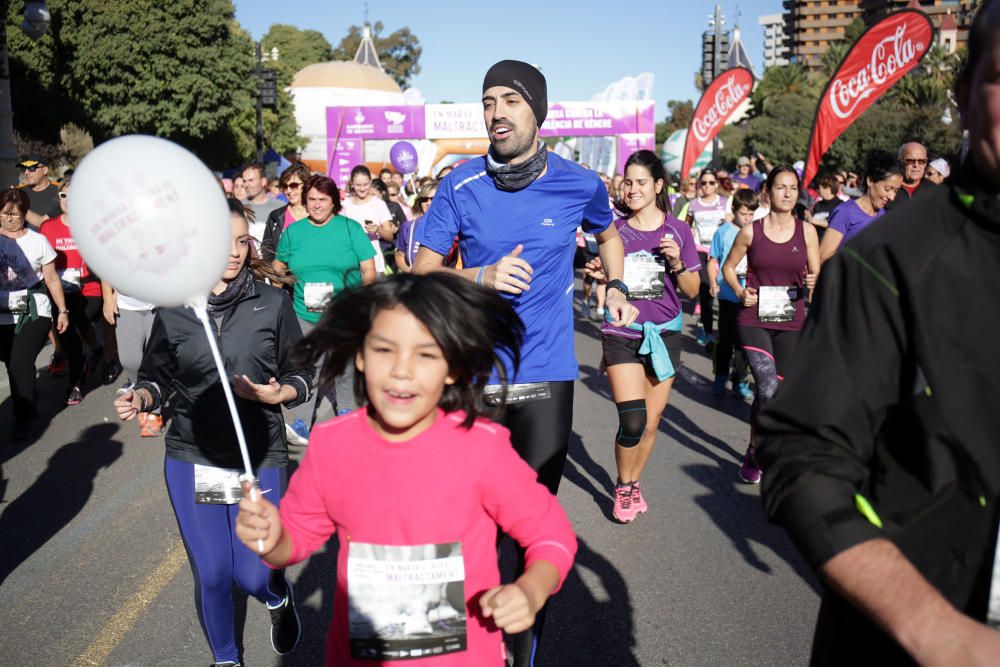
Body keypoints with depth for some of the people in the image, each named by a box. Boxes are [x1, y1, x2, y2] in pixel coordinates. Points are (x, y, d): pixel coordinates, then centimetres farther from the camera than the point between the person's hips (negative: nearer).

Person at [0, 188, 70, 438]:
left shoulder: (38, 241, 0)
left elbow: (52, 280, 5)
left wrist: (62, 311, 5)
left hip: (34, 313, -2)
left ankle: (24, 418, 5)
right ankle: (27, 406, 26)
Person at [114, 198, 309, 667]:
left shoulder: (272, 303, -5)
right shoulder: (173, 308, -2)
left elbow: (302, 373, 1)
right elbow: (157, 376, 6)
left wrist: (277, 393, -18)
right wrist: (139, 397, -15)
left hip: (259, 457, -1)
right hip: (191, 458, 1)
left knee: (251, 573, 1)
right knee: (211, 575, 7)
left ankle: (278, 596, 41)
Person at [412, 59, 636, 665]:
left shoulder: (579, 184, -1)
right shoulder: (461, 186, -4)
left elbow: (608, 234, 22)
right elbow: (423, 273, -2)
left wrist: (617, 287, 8)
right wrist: (482, 277, -19)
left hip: (545, 375, 0)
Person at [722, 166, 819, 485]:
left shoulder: (807, 231, 2)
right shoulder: (750, 231, -2)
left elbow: (816, 274, 7)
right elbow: (728, 266, 11)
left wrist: (813, 283, -15)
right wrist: (739, 291, -6)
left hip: (791, 322, 3)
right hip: (754, 319, -2)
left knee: (775, 392, 10)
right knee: (769, 389, -18)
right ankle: (754, 452, 3)